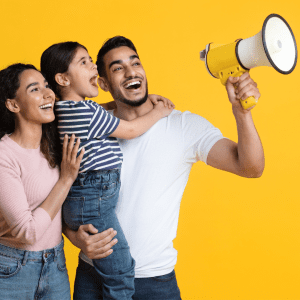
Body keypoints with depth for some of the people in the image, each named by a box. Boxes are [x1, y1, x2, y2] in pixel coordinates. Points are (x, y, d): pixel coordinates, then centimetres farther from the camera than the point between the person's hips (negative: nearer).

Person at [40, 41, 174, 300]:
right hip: (94, 201, -10)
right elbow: (131, 129, -7)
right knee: (120, 275, -2)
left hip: (89, 198, 10)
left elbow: (102, 112, 31)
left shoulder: (71, 109, 12)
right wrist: (159, 112, 9)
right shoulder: (83, 111, -17)